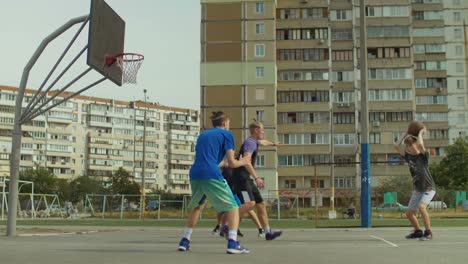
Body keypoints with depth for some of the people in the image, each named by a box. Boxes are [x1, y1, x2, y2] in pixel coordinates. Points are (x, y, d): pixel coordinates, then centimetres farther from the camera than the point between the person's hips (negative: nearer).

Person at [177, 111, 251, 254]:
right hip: (211, 175, -6)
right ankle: (232, 243, -10)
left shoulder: (203, 134, 26)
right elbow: (232, 163, 2)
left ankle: (184, 241, 24)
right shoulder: (226, 134, 8)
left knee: (197, 206, 28)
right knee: (232, 207, 5)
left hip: (194, 174, 6)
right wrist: (242, 162, 23)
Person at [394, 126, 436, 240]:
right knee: (409, 213, 7)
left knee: (422, 207, -29)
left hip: (429, 188, -7)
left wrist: (421, 133, -17)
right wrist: (406, 134, 2)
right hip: (417, 189, 7)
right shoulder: (408, 156, 2)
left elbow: (420, 144, -33)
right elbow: (397, 145, -2)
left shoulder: (423, 156, -13)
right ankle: (418, 232, 29)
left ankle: (428, 232, -19)